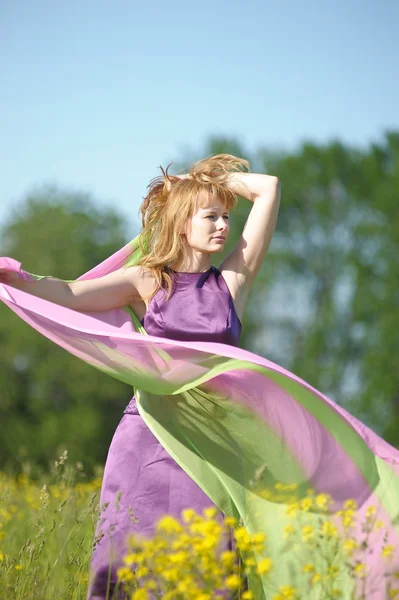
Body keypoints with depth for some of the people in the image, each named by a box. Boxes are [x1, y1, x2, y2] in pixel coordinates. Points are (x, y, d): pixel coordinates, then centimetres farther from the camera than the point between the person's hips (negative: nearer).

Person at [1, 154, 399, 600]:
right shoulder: (147, 280, 5)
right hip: (149, 434, -1)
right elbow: (70, 294, -9)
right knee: (129, 558, -4)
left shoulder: (233, 280, 8)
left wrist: (209, 180, 14)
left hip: (209, 442, 1)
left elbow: (269, 189, 6)